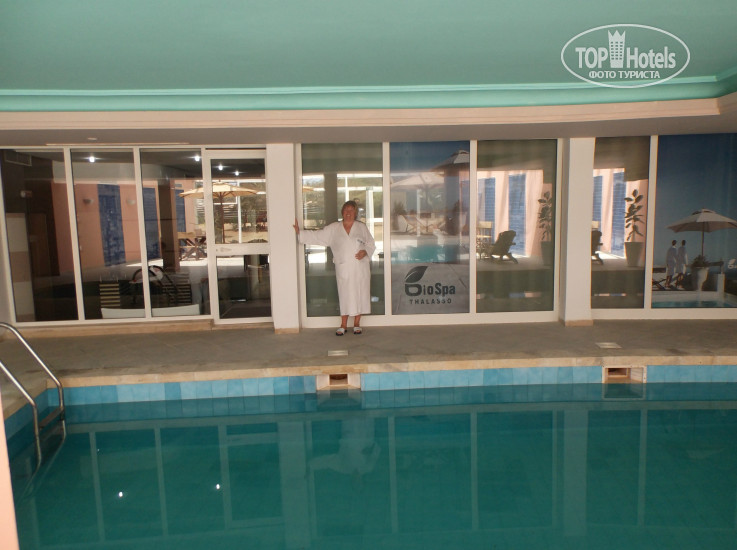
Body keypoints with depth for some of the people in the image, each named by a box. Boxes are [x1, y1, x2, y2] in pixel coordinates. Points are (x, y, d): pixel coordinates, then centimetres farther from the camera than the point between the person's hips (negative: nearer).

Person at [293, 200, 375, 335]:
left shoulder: (362, 227, 6)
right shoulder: (333, 228, 6)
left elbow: (371, 244, 9)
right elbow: (316, 236, 6)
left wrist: (365, 251, -10)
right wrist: (299, 232, 0)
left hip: (360, 268, 0)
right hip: (343, 268, 0)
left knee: (359, 293, 2)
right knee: (344, 295, 2)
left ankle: (356, 324, 15)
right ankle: (343, 325, 11)